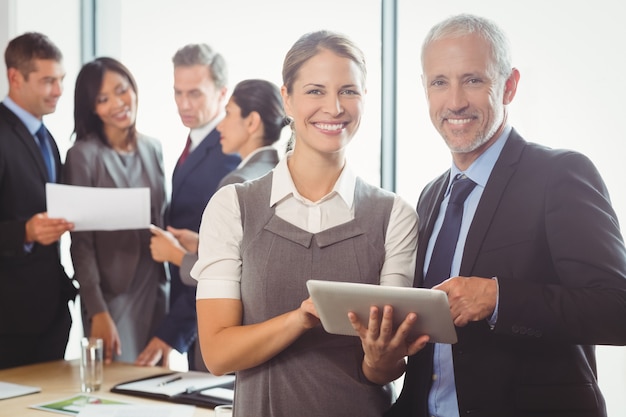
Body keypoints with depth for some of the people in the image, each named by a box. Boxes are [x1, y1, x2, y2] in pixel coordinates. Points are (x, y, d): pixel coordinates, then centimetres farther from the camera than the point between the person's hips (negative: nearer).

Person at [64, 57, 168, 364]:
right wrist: (97, 312, -15)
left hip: (156, 292, 5)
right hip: (113, 296, -5)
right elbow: (81, 242, -10)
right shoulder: (83, 155, -9)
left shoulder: (152, 148, 7)